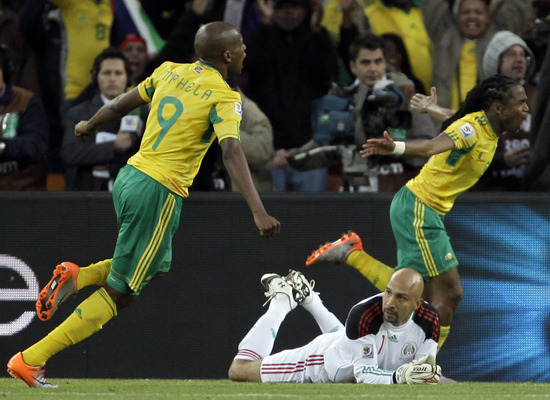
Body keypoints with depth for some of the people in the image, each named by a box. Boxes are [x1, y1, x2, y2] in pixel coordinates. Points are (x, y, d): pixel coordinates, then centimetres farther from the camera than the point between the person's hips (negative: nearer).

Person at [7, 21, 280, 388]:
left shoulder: (170, 72, 10)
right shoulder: (224, 97, -10)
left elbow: (120, 105, 21)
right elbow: (232, 152, -24)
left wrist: (89, 126, 42)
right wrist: (258, 212, -32)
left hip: (128, 177, 8)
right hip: (159, 193, -8)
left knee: (156, 268, 29)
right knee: (119, 294, 1)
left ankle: (75, 277, 7)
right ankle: (31, 361, -5)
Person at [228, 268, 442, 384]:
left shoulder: (428, 320, -29)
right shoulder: (364, 315, -43)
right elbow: (364, 374, -40)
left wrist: (429, 373, -45)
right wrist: (398, 377, -58)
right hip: (326, 357, -5)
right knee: (240, 370, 4)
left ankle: (308, 299, 50)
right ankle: (282, 300, 23)